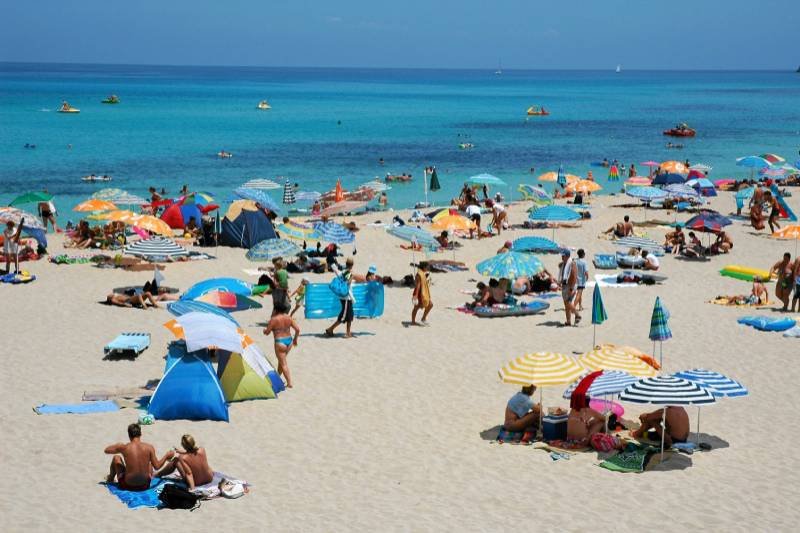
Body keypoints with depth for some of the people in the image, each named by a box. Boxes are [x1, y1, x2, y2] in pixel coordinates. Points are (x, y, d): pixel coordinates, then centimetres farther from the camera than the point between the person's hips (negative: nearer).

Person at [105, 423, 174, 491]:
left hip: (128, 485, -1)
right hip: (145, 486, 1)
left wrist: (118, 445, 23)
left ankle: (110, 480, 44)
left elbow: (106, 450, 4)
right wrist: (167, 455, 13)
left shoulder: (124, 447, -12)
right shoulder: (149, 447, -10)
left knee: (116, 458, 22)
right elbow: (157, 466, -4)